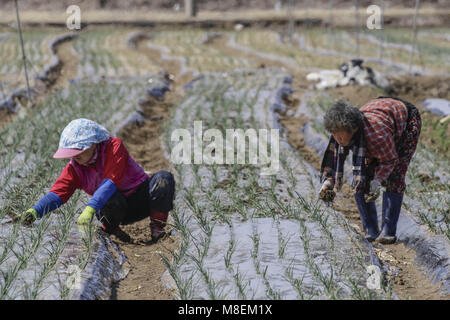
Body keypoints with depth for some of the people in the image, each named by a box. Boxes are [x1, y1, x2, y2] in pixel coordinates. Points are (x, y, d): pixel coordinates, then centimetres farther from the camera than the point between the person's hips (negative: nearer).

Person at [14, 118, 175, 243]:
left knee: (164, 178, -32)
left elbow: (111, 181, -33)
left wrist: (90, 209, -44)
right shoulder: (75, 167, -6)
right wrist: (35, 211, -37)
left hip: (142, 199, -1)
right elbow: (58, 192, -17)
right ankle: (109, 228, -6)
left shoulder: (114, 146, -20)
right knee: (112, 199, -38)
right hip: (118, 208, 1)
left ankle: (157, 227, -18)